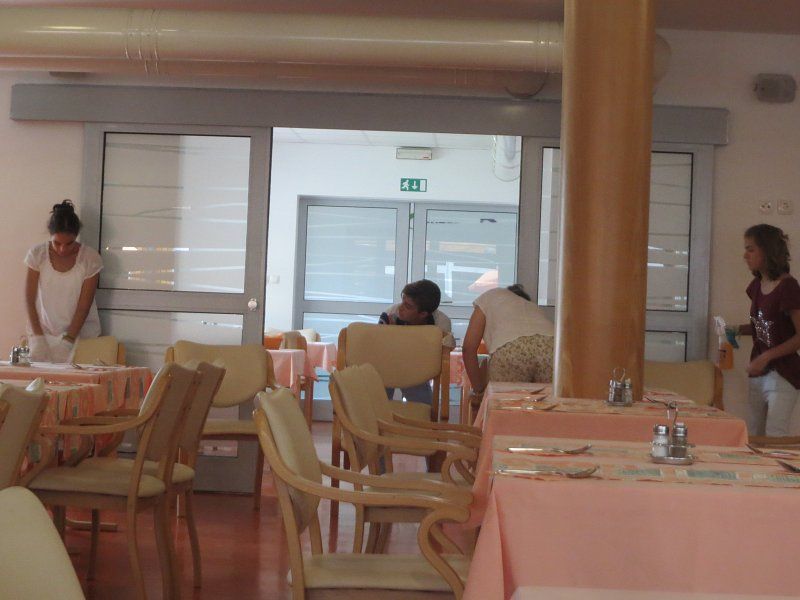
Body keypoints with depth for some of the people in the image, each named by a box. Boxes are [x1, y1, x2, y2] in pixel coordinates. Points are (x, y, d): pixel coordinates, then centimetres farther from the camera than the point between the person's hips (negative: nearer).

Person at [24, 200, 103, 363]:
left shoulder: (90, 259, -9)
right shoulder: (37, 255, -5)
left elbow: (84, 306, -9)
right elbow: (29, 299, -3)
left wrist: (68, 341, -15)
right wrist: (37, 338, -11)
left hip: (80, 333, -1)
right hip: (43, 330, 1)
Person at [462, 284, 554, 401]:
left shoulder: (488, 298, 32)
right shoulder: (532, 306, 42)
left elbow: (469, 349, 21)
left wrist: (478, 389, 28)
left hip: (510, 350, -4)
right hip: (550, 346, 4)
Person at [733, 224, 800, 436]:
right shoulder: (756, 286, 8)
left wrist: (766, 357, -21)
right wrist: (739, 330, 4)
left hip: (783, 376, -8)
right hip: (758, 374, 8)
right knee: (753, 439, 9)